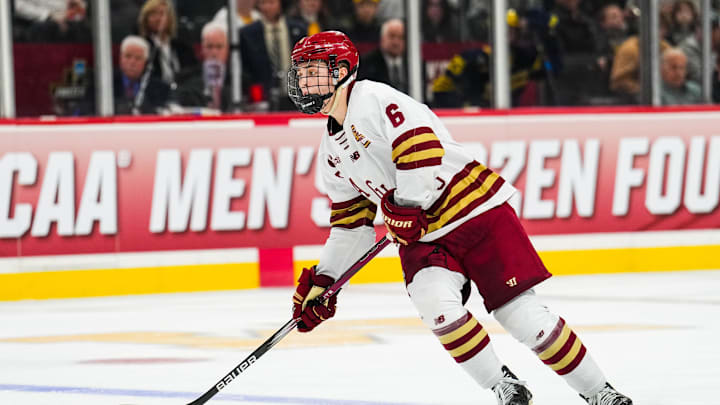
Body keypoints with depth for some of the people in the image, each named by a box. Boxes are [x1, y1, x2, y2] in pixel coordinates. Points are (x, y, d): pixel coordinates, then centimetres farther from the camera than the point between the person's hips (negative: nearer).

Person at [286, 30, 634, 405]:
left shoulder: (372, 99, -12)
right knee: (435, 303, -23)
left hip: (476, 211, -7)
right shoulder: (331, 152, 15)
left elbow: (419, 142, -24)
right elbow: (350, 223, 20)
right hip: (423, 238, 7)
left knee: (519, 312, -9)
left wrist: (408, 205, -26)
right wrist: (322, 281, 14)